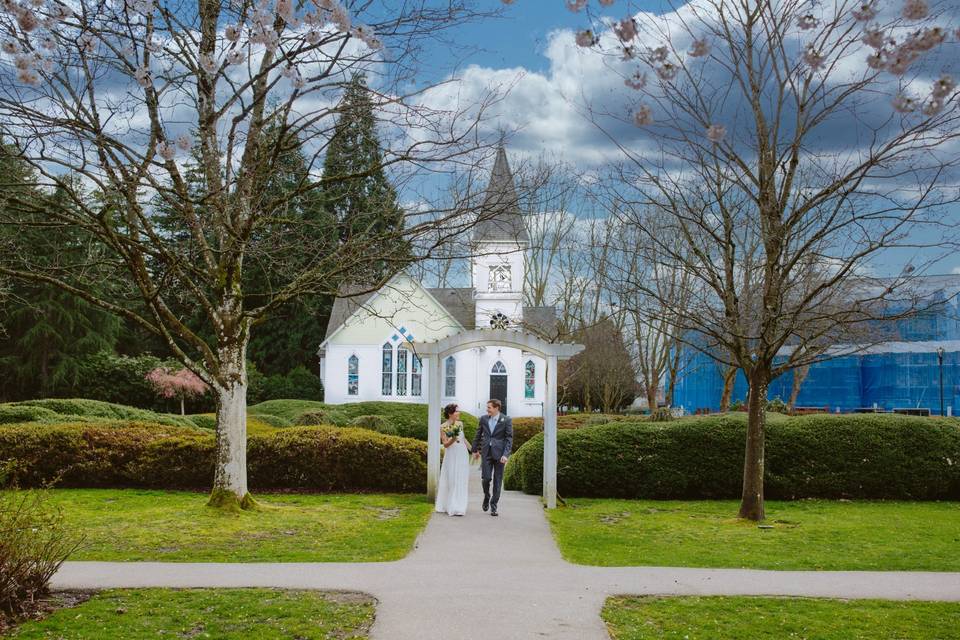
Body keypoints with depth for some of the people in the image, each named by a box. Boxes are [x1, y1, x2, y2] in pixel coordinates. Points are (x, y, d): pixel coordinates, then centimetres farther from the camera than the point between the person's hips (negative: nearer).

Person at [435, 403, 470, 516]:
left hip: (463, 455, 5)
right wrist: (453, 439, -28)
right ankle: (450, 506, 9)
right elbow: (445, 444, -9)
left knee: (462, 481, 7)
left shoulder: (460, 424, 5)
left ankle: (459, 507, 17)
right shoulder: (443, 427, -8)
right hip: (451, 456, -5)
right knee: (451, 481, 0)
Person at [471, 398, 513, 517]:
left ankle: (493, 506, 12)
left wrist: (506, 454, -14)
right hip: (486, 452, 2)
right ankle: (486, 496, 23)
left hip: (499, 453, -2)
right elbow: (478, 435, 17)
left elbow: (509, 438, -5)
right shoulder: (483, 419, 6)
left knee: (497, 480, 2)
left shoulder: (506, 420, -4)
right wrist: (475, 449, 19)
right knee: (486, 478, -6)